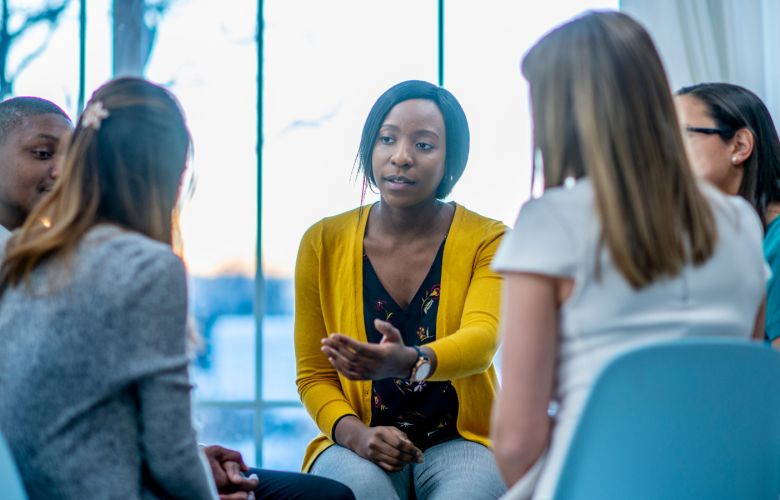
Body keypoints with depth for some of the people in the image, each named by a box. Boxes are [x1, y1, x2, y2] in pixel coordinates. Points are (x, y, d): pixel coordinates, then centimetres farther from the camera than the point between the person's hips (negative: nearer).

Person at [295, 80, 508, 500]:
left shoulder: (487, 240, -1)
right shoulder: (323, 243, 3)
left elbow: (482, 339, -20)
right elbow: (313, 375, 7)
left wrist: (411, 362, -42)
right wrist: (354, 433, -14)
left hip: (460, 442, -1)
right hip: (362, 448, 1)